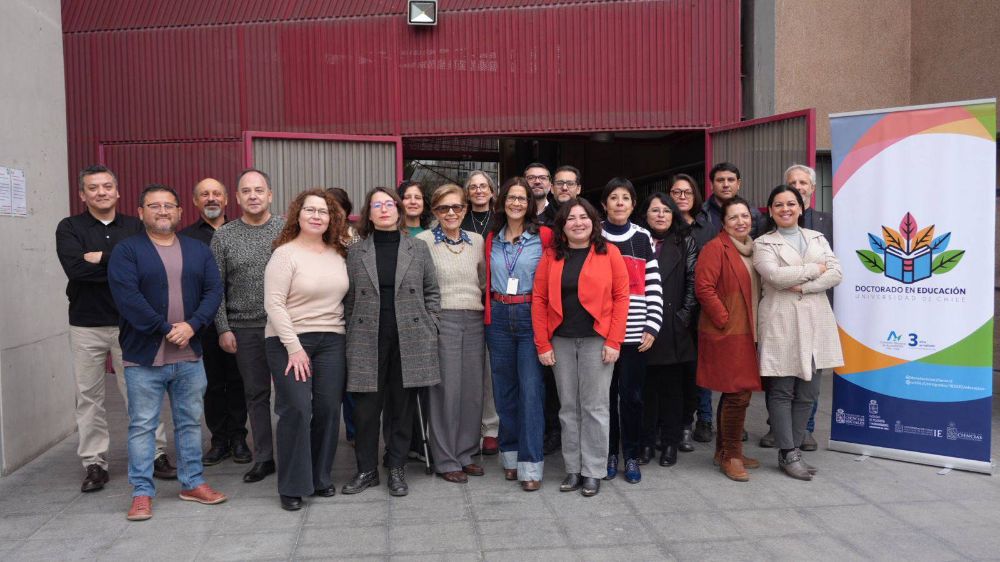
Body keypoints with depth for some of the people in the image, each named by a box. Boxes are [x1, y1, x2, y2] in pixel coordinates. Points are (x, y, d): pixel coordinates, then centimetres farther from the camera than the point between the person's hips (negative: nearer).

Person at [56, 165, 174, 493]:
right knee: (89, 396, 6)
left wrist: (102, 258, -13)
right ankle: (94, 464, 16)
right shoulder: (69, 228, 3)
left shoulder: (135, 227, 7)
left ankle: (154, 455, 13)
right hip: (86, 325, 0)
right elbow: (75, 269, -14)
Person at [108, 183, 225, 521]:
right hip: (144, 357, -4)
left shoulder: (198, 250, 10)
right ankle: (142, 492, 14)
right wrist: (165, 329, -17)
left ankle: (192, 483, 25)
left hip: (190, 356, 4)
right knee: (142, 426, 3)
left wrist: (192, 325, -14)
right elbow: (127, 296, -15)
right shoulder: (126, 250, -3)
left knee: (190, 422, 13)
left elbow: (214, 290, 2)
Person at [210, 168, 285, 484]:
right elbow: (216, 287, 5)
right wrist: (223, 329, -1)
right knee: (256, 394, 10)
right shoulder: (223, 237, 4)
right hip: (245, 329, 1)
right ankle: (264, 459, 20)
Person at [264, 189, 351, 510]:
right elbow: (274, 304, -12)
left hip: (331, 341, 5)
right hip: (289, 341, -4)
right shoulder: (285, 254, -7)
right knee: (296, 410, -8)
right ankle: (292, 486, 7)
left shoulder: (338, 255, 8)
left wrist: (345, 335, 3)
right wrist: (294, 347, -15)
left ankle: (320, 478, 20)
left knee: (328, 409, 3)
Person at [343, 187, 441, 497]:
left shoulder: (418, 249, 6)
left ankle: (397, 469, 19)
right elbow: (349, 298, 8)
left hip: (409, 341, 0)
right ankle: (366, 469, 18)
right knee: (366, 407, 3)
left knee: (402, 407, 6)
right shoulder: (356, 252, 6)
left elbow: (432, 292, 8)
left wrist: (429, 330, 1)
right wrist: (351, 337, 4)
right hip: (367, 341, 0)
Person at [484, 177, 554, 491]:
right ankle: (510, 456, 22)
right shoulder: (491, 239, 10)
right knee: (504, 389, 10)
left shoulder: (544, 236, -2)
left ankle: (530, 464, 1)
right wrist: (490, 313, 11)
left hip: (530, 316, -4)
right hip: (499, 318, 4)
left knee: (530, 390, -6)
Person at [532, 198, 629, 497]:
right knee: (568, 407, 9)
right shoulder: (551, 256, 6)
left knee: (594, 406, 3)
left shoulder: (609, 253, 0)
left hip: (596, 339, -2)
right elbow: (539, 299, 3)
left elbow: (621, 297, -3)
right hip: (561, 340, 3)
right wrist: (542, 344, -3)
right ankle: (573, 469, 20)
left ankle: (593, 471, 14)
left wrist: (614, 341, -10)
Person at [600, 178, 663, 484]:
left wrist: (652, 326, -2)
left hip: (634, 331, 0)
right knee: (605, 393, 5)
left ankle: (631, 456, 16)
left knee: (631, 394, 3)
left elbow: (653, 285, 5)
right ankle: (609, 453, 19)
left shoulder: (643, 237, 8)